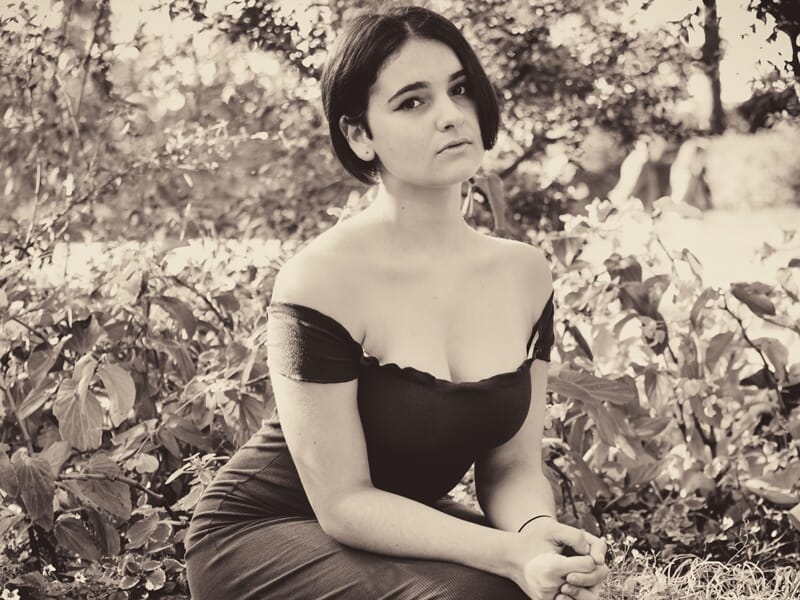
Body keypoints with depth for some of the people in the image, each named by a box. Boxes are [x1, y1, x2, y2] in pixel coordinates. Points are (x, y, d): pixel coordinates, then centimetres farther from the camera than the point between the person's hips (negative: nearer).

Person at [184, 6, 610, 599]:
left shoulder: (525, 275, -2)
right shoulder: (322, 281, -21)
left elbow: (514, 466, -1)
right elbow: (344, 504, -20)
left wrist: (537, 529, -24)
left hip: (407, 524, 5)